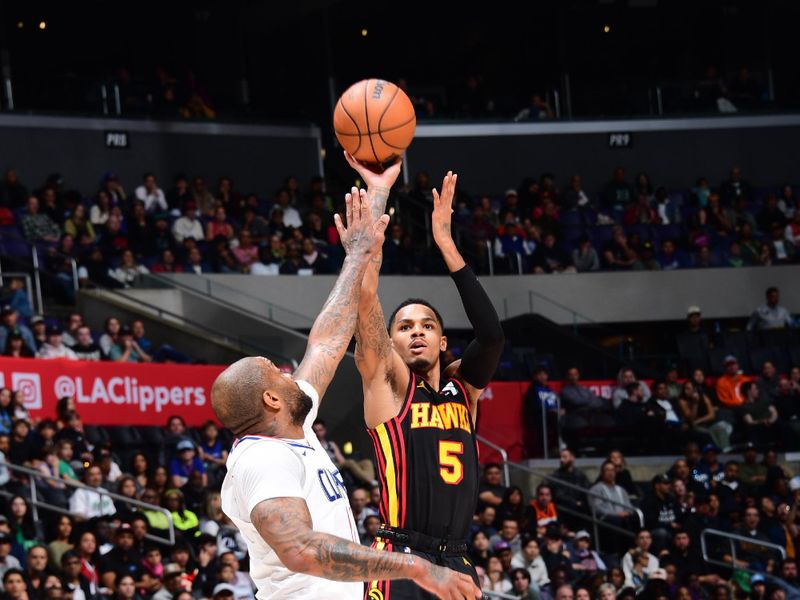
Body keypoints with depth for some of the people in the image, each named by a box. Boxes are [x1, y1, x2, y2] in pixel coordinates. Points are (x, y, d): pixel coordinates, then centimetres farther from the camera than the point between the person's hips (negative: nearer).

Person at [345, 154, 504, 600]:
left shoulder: (463, 387, 16)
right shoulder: (386, 380, 5)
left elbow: (492, 334, -3)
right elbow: (365, 295, -5)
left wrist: (447, 245, -6)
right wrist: (377, 194, -6)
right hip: (400, 563, -5)